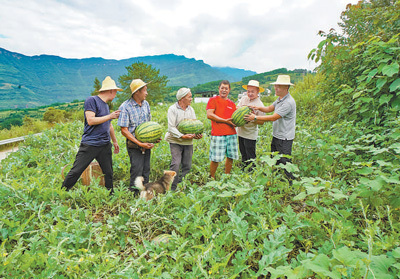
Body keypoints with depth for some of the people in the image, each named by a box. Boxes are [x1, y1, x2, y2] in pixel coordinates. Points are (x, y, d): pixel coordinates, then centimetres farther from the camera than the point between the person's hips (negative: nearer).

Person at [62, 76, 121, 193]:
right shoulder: (92, 100, -6)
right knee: (76, 171, -1)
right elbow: (90, 120, -17)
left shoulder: (106, 105, 18)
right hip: (90, 144, -7)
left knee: (108, 173, 8)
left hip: (105, 146, 7)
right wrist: (110, 116, -12)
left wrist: (115, 141, 31)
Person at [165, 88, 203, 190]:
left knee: (187, 166, 7)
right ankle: (172, 188, 0)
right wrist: (182, 136, -23)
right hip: (176, 142, -5)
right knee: (175, 165, -12)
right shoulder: (173, 109, -6)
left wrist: (198, 134, -9)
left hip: (188, 142, 5)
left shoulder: (191, 109, 11)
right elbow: (171, 128, -13)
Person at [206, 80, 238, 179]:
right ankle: (212, 178, 14)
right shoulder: (213, 100, 3)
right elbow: (209, 115, -10)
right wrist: (225, 121, -12)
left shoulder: (232, 104, 19)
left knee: (230, 157, 7)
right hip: (218, 134, -5)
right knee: (215, 159, -4)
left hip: (232, 134, 6)